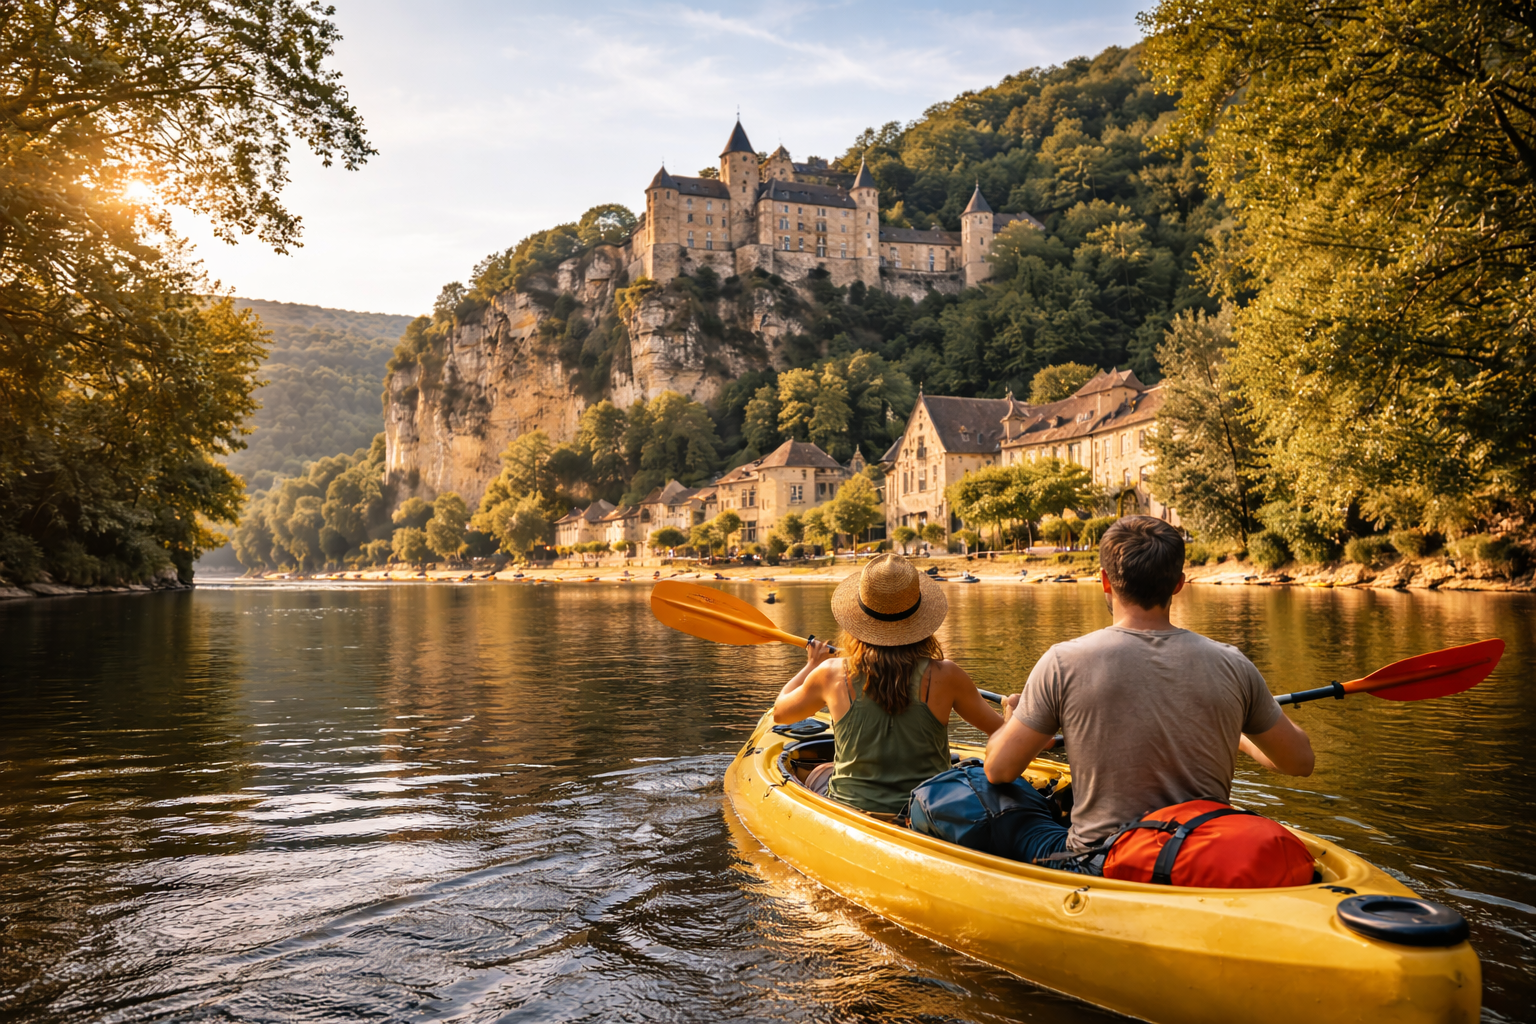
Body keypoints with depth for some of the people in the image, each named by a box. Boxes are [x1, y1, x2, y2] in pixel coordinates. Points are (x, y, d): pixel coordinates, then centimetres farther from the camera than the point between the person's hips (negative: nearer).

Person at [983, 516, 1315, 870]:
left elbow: (999, 770, -7)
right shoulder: (1231, 666, -9)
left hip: (1101, 872, -3)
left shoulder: (1064, 663, -15)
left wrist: (1012, 720, 15)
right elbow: (1300, 761, 6)